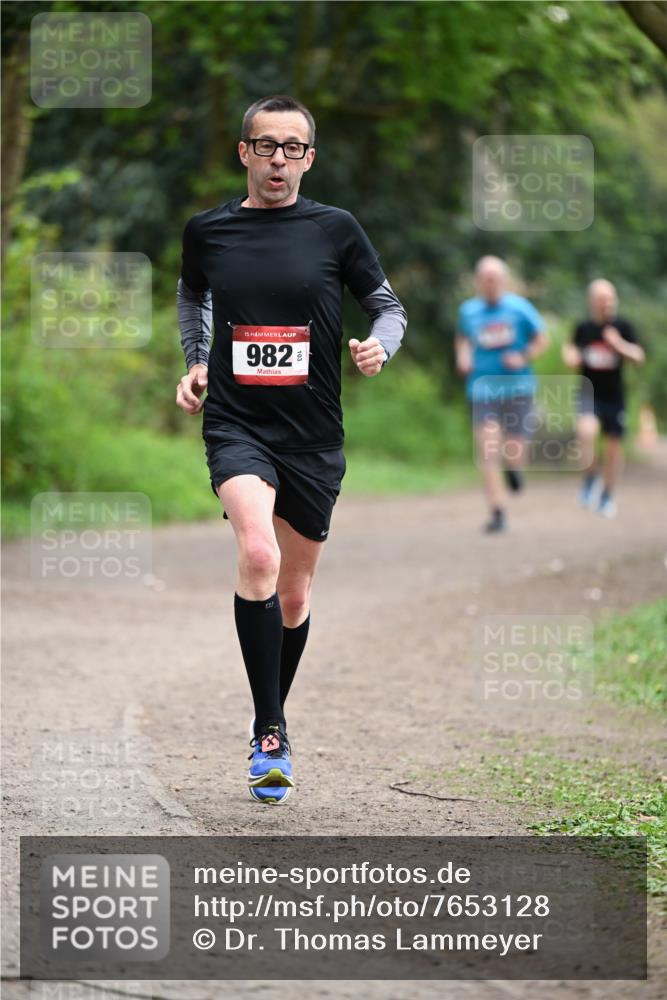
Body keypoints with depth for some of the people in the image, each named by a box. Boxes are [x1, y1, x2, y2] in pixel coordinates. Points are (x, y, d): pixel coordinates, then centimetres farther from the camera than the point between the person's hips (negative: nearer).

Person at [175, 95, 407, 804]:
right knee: (257, 555, -27)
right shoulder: (207, 231, 3)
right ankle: (270, 733, -19)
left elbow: (388, 306, 10)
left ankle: (272, 718, 36)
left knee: (294, 594, 12)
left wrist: (378, 348, -11)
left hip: (314, 436, 2)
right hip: (235, 426, -1)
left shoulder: (335, 230, 0)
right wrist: (195, 364, 11)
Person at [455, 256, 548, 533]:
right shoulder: (469, 311, 4)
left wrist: (524, 358, -10)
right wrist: (462, 356, 3)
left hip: (518, 388, -1)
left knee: (514, 454, 0)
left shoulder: (519, 308, -3)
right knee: (487, 452, -13)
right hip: (482, 389, 1)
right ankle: (497, 513, -9)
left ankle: (513, 469, 40)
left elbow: (541, 339, 6)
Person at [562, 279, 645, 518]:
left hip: (614, 396, 1)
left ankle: (607, 496, 28)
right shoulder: (583, 328, 0)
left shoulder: (623, 327, -3)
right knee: (587, 430, -29)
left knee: (613, 445, 9)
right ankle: (591, 477, -7)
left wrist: (619, 344, -25)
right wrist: (570, 356, -8)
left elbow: (639, 357, -9)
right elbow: (571, 352, 15)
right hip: (589, 392, -1)